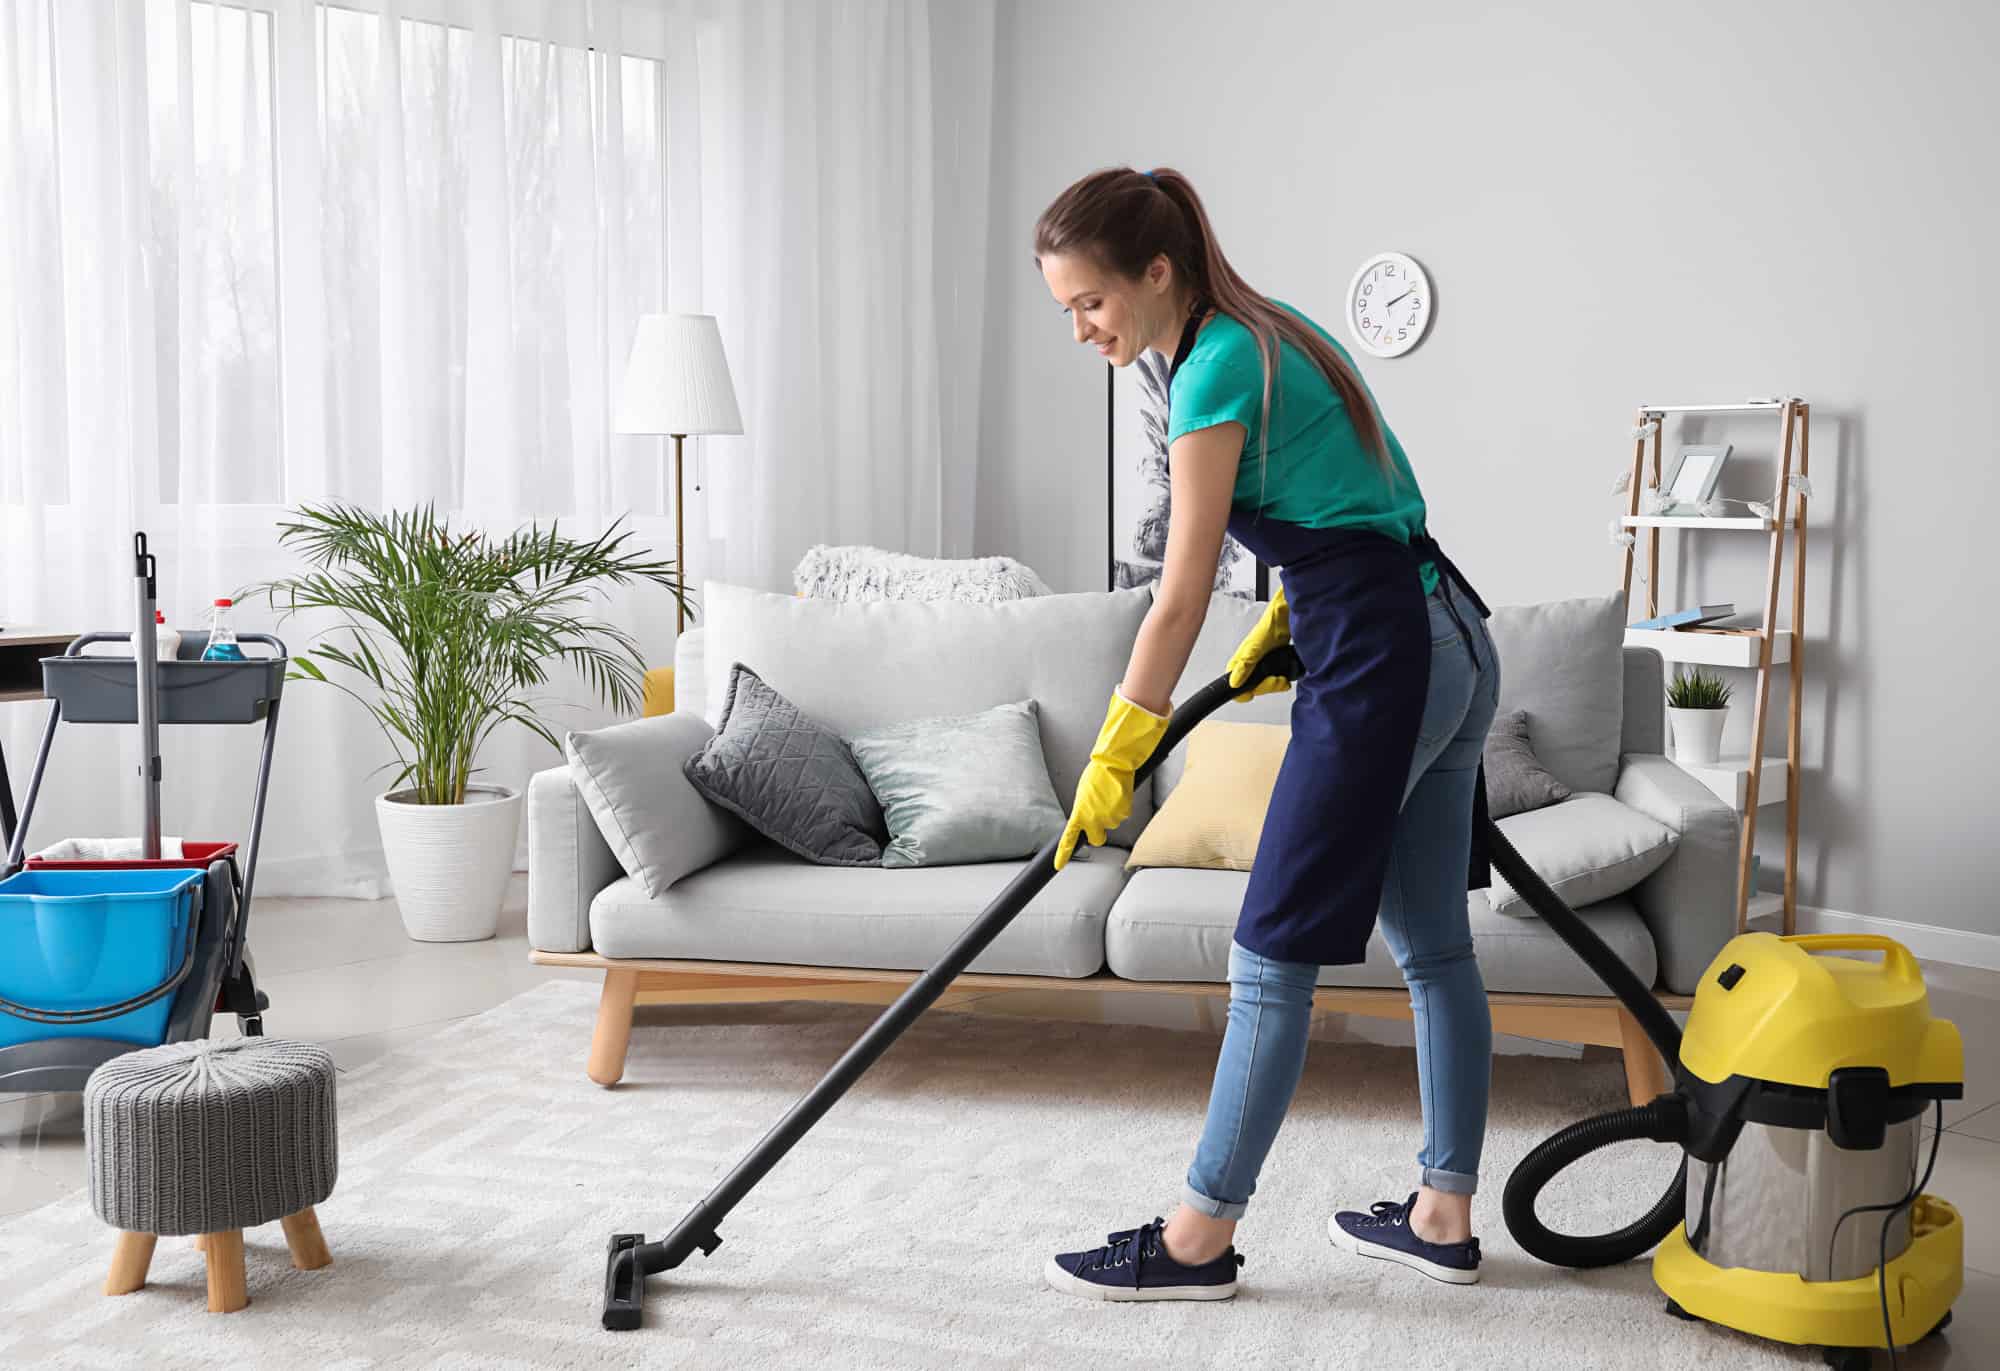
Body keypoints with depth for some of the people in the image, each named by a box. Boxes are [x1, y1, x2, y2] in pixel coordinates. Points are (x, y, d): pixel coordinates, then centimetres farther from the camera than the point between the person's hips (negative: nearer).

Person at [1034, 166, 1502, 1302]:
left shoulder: (1219, 370, -14)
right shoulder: (1268, 326, 14)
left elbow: (1182, 598, -14)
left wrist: (1112, 765, -9)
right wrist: (1283, 623, 16)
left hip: (1381, 658, -10)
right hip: (1454, 643, 10)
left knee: (1275, 953, -4)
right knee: (1434, 945, 13)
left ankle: (1200, 1239, 4)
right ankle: (1446, 1217, 22)